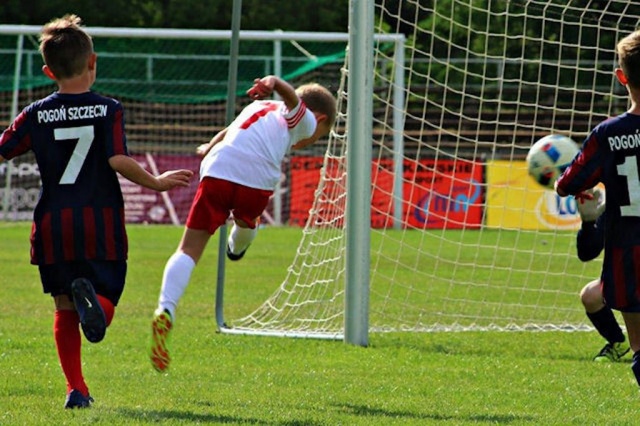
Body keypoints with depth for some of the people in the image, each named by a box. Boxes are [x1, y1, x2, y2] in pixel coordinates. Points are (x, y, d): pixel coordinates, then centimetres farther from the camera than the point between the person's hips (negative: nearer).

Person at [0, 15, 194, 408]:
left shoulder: (36, 115, 2)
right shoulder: (108, 110, -4)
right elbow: (119, 161, -14)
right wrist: (156, 183, 1)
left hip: (53, 224, 2)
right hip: (101, 222, -2)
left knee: (65, 310, 12)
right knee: (106, 300, 6)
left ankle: (76, 389, 3)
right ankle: (92, 299, -32)